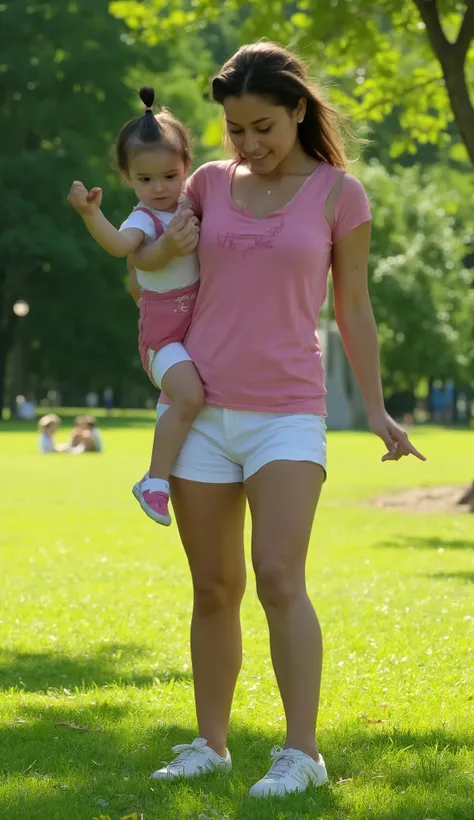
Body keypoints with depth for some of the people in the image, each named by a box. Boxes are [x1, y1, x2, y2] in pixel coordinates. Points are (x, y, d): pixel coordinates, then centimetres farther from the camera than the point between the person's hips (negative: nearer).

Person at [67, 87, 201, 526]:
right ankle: (154, 482, -19)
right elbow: (119, 243, -40)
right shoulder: (144, 219, -16)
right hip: (164, 332, -8)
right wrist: (91, 214, -55)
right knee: (189, 396, -27)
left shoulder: (189, 205, 5)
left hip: (199, 322, 8)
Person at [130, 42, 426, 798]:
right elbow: (148, 247, 25)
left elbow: (353, 308, 4)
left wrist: (377, 410, 1)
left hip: (286, 414, -3)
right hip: (202, 410, 3)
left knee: (280, 580, -16)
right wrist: (149, 255, 5)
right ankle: (210, 744, 16)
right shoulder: (211, 184, 6)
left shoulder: (338, 192, -1)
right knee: (215, 588, 7)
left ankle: (302, 754, -15)